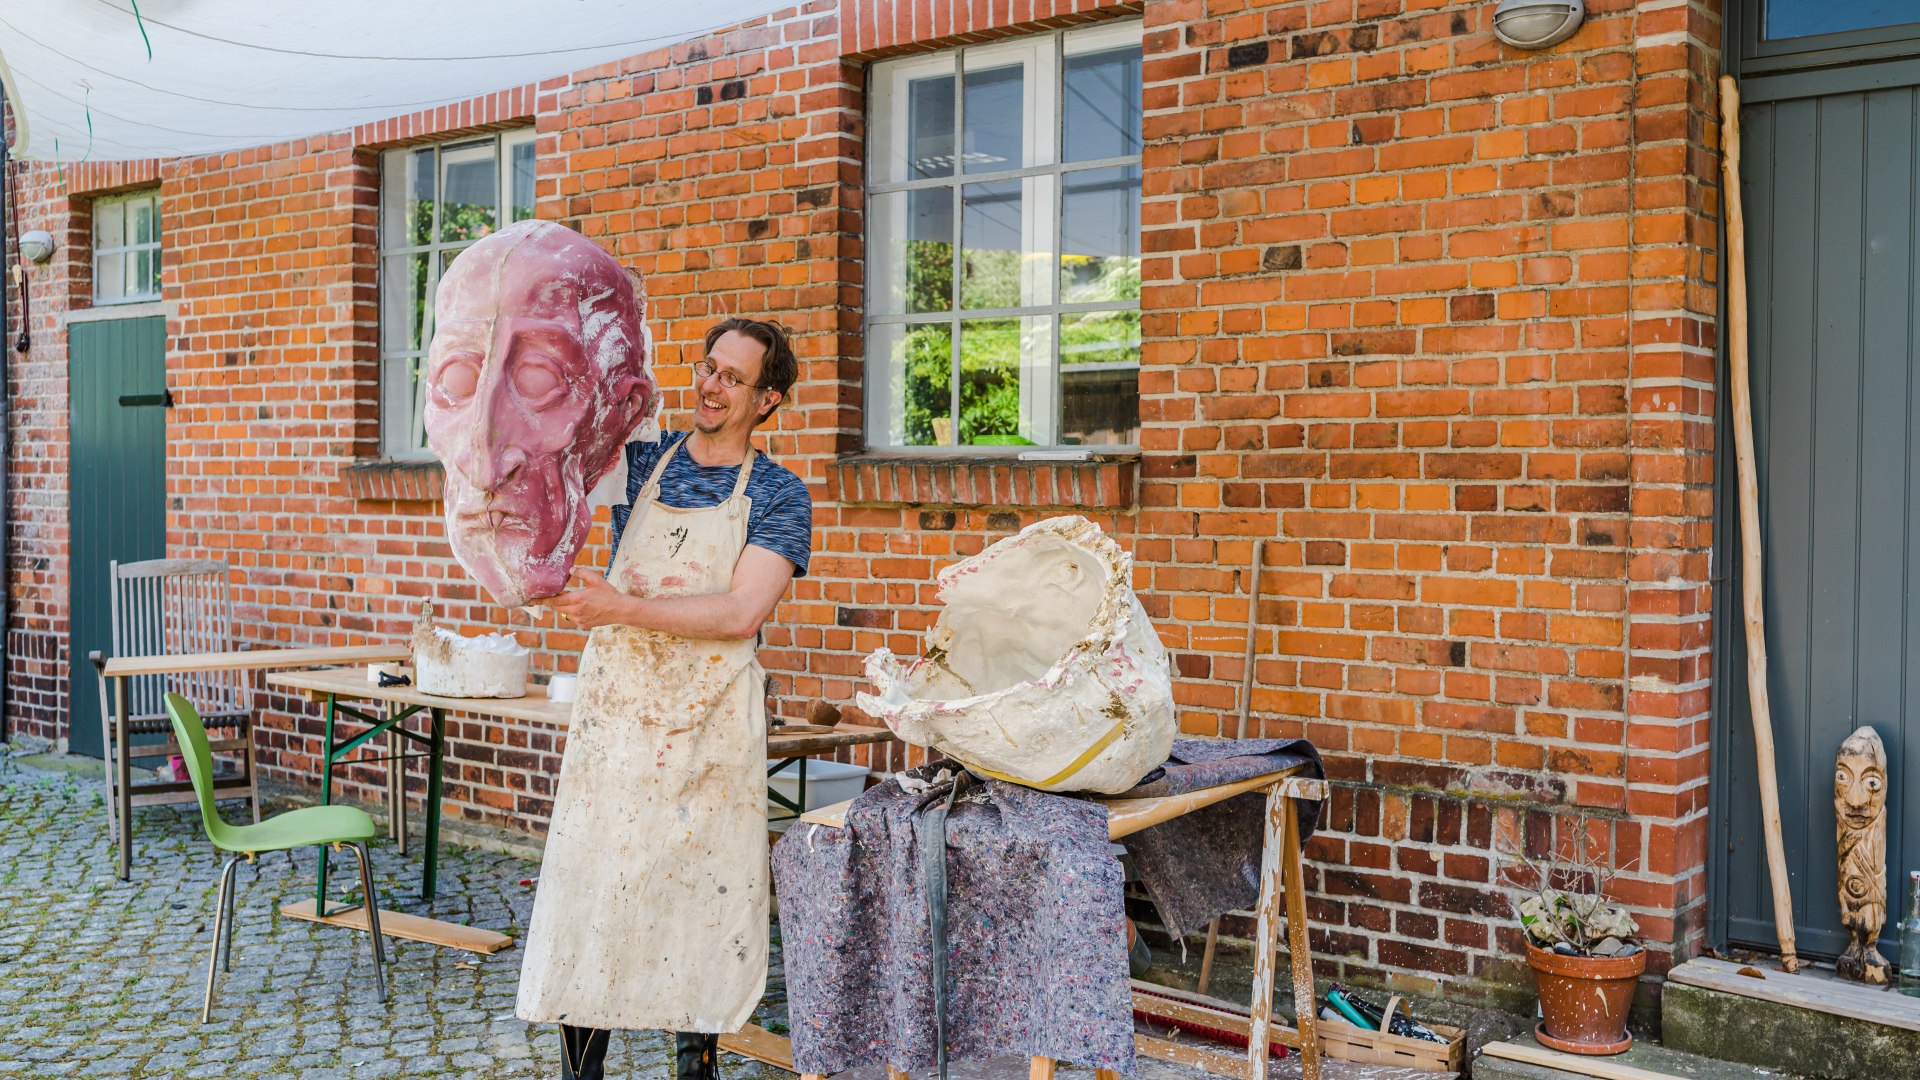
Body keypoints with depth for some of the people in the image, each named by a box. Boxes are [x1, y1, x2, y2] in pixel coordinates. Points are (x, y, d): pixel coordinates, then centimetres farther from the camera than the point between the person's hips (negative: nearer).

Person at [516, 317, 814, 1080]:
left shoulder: (778, 496, -1)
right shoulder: (640, 458, 10)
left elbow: (740, 613, -12)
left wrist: (624, 607, -20)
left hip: (709, 729, -2)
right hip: (612, 714, 2)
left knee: (701, 900, 5)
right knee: (586, 893, 2)